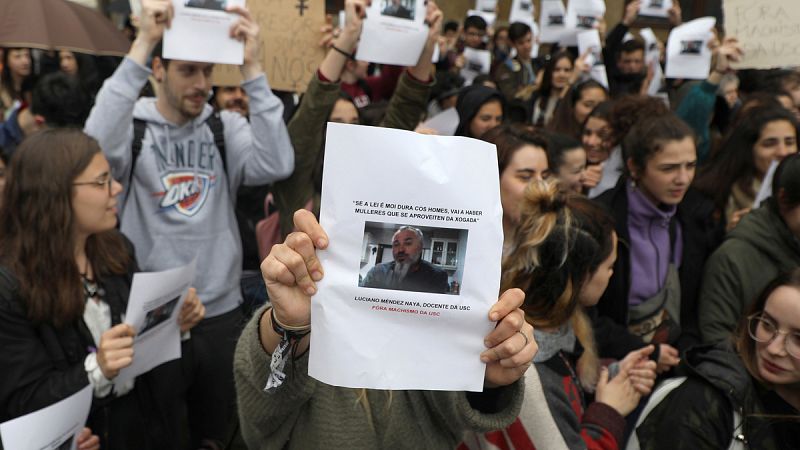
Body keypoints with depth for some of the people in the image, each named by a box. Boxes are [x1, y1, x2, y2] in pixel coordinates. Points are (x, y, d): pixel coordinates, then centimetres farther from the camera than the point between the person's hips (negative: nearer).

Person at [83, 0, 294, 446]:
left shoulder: (227, 127, 0)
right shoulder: (133, 126, -5)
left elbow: (277, 165, -18)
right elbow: (96, 147, -28)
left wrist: (254, 67, -21)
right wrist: (142, 45, -28)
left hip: (222, 313, 2)